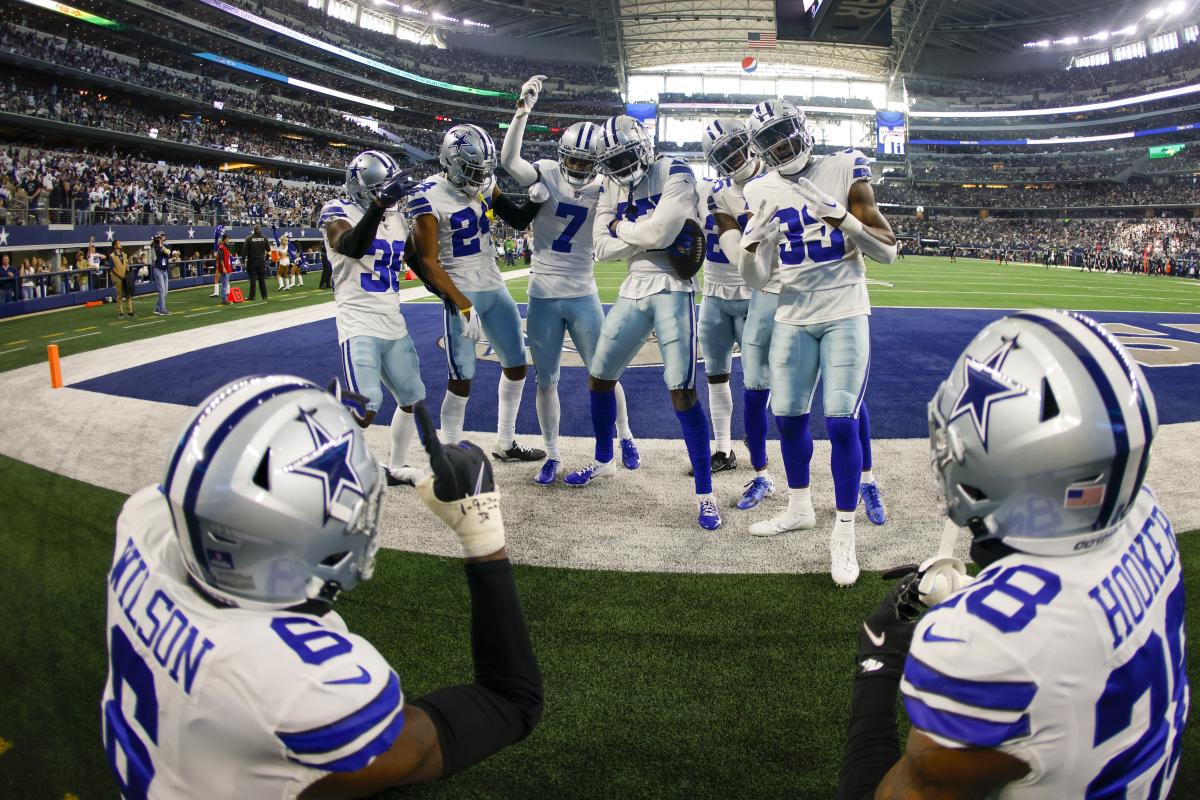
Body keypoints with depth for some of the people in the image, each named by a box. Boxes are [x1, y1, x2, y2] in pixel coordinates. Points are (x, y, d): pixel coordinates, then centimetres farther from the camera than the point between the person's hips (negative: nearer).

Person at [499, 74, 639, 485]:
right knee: (546, 382, 9)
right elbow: (509, 161, -21)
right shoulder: (546, 174, -4)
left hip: (583, 296, 0)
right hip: (542, 296, 0)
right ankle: (552, 455, 23)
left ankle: (625, 438, 30)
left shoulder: (601, 189, -2)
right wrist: (522, 110, -30)